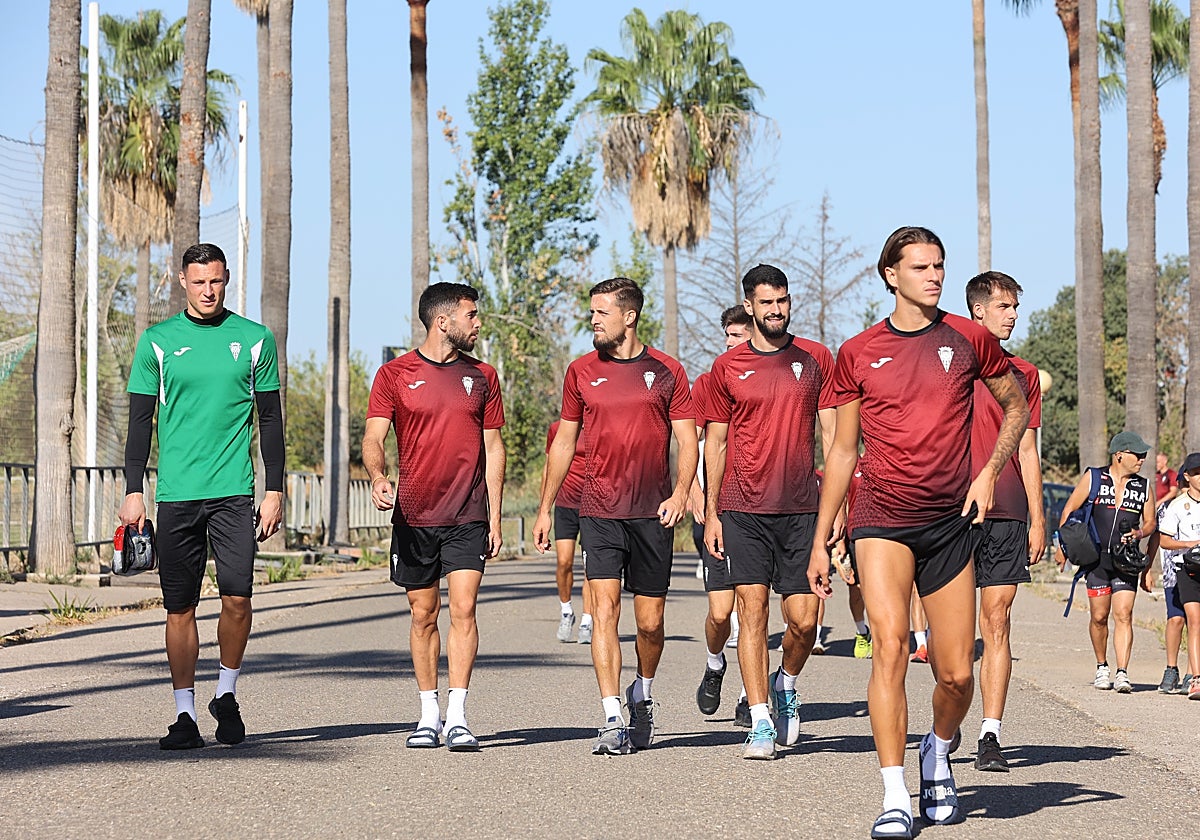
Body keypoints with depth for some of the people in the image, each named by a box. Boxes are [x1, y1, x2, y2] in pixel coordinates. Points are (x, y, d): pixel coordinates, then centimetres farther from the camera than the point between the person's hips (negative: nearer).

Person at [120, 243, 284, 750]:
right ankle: (185, 713, 10)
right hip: (175, 493, 0)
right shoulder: (158, 341, 7)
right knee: (180, 606, 2)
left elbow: (271, 420, 10)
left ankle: (226, 695, 13)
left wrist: (274, 491, 4)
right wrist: (133, 491, 1)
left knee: (237, 597, -9)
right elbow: (140, 420, 8)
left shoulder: (254, 339, 8)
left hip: (234, 490, 0)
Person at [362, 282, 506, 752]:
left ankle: (457, 718, -9)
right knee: (423, 615, 7)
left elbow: (493, 448, 12)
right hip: (413, 515, 0)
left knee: (463, 610, -10)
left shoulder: (482, 376, 9)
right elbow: (373, 438, -4)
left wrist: (495, 517, 6)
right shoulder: (395, 375, 2)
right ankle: (429, 715, 17)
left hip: (467, 517, 1)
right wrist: (378, 477, -26)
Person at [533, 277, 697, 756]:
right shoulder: (581, 372, 8)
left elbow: (687, 440, 4)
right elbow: (564, 442, 15)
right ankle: (613, 722, -12)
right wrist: (545, 509, 13)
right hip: (599, 512, 1)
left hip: (652, 514, 0)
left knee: (650, 622, 6)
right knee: (604, 610, -11)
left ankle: (642, 694, 33)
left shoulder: (666, 371, 3)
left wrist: (680, 491, -13)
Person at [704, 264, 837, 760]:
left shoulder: (815, 359, 8)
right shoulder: (727, 368, 7)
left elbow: (831, 434, 8)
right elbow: (716, 442, 10)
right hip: (743, 511, 0)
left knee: (804, 619, -3)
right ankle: (761, 724, 0)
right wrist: (711, 514, 6)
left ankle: (786, 683, 28)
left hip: (800, 510, 0)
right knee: (753, 611, -5)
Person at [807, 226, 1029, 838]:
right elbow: (843, 451, 11)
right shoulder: (858, 354, 4)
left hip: (951, 519, 1)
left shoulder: (969, 340, 4)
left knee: (956, 672, 2)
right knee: (890, 646, -19)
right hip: (881, 518, -1)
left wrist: (990, 471, 2)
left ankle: (938, 753, 34)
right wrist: (820, 540, 10)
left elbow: (1016, 407, 18)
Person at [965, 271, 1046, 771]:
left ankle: (990, 734, -2)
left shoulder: (1024, 374, 14)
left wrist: (1038, 518, 9)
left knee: (997, 621, -2)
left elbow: (1027, 450, 15)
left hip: (1007, 513, 2)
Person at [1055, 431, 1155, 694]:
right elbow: (1070, 510, 6)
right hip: (1096, 557, -1)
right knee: (1099, 617, 3)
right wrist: (1063, 546, 3)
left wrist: (1138, 533, -5)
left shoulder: (1143, 487, 8)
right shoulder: (1093, 478, 1)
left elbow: (1149, 522, 17)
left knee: (1123, 615, -10)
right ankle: (1102, 668, 22)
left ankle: (1122, 673, -13)